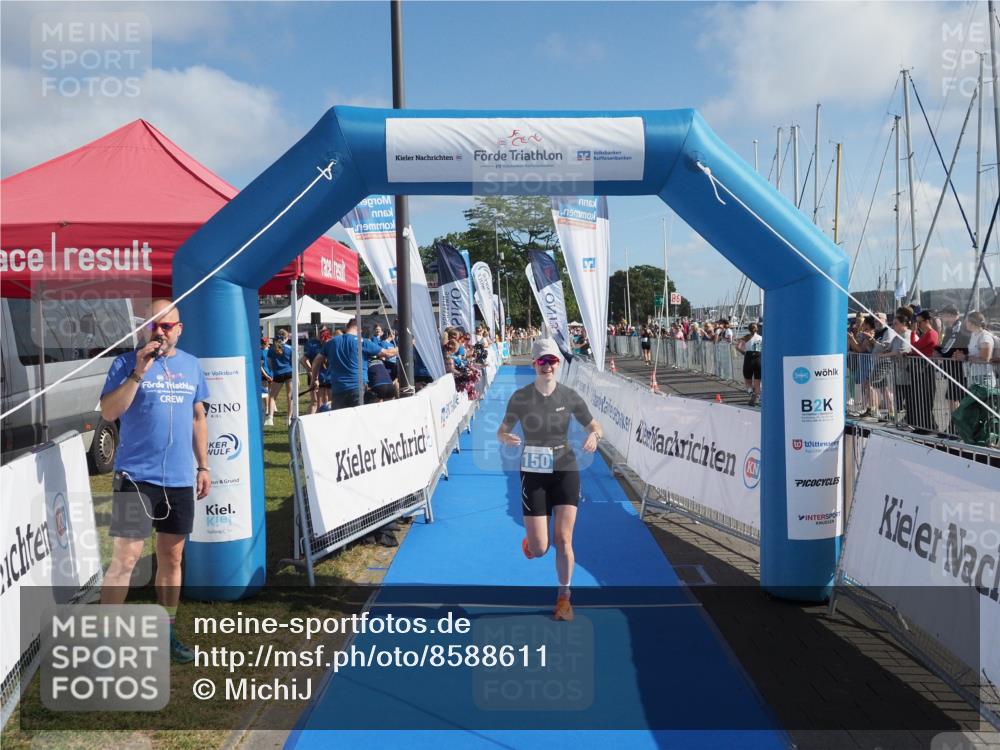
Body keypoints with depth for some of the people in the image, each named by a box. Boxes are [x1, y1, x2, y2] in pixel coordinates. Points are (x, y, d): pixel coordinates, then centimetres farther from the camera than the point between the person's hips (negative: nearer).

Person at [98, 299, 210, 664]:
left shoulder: (191, 365, 9)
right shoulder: (127, 363, -4)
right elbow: (108, 412, -13)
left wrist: (203, 466, 13)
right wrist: (138, 373, -22)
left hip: (180, 479, 4)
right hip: (136, 476, -4)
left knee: (172, 557, 12)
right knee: (126, 557, -6)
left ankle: (166, 633, 25)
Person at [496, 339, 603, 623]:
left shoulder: (569, 396, -4)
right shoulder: (520, 397, -6)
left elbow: (595, 426, 5)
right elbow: (502, 431, 2)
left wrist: (594, 435, -19)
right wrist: (505, 438, -23)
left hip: (565, 471, 1)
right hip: (533, 474, 0)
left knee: (563, 540, -5)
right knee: (539, 550, -2)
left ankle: (564, 597, 17)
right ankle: (531, 539, 38)